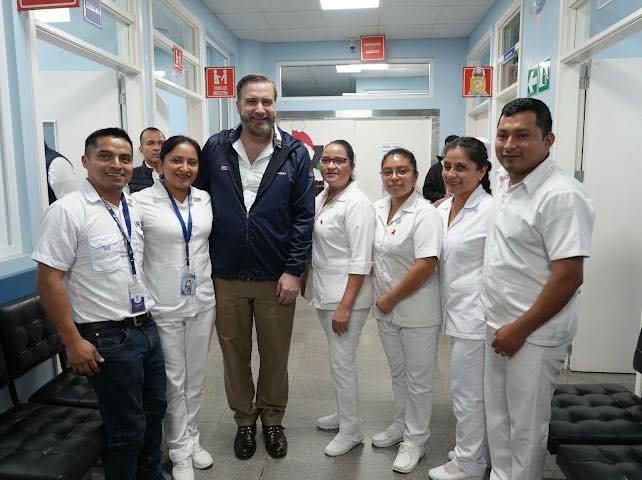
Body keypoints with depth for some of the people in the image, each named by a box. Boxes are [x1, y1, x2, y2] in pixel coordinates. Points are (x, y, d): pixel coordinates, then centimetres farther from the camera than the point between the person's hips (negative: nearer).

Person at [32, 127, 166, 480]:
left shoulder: (135, 208, 7)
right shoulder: (67, 211, -13)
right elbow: (49, 280, -14)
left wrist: (149, 317, 14)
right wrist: (73, 342, -15)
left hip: (147, 328, 7)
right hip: (108, 339, -7)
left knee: (154, 412, 19)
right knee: (127, 429, 6)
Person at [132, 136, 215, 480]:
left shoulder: (204, 199, 4)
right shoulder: (141, 201, -10)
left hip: (202, 301, 4)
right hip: (163, 305, -4)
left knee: (196, 377, 17)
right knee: (173, 381, 8)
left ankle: (191, 438, 36)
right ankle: (180, 451, 28)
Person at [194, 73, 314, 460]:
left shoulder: (295, 153, -4)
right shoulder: (215, 149, -1)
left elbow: (304, 216, -5)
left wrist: (293, 271, -10)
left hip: (277, 278, -1)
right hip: (225, 278, 2)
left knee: (275, 355, 14)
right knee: (235, 354, 15)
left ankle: (272, 419, 37)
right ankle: (244, 419, 37)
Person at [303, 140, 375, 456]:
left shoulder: (357, 204, -16)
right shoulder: (321, 198, 9)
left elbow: (360, 261, -20)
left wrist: (345, 305, -21)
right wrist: (305, 280, 17)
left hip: (346, 294, -8)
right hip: (324, 292, 8)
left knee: (342, 362, 1)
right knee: (337, 358, 20)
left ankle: (351, 430, 20)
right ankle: (344, 413, 38)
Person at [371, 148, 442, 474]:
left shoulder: (424, 214, -17)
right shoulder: (377, 209, 4)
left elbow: (426, 265, -23)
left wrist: (391, 298, -16)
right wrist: (381, 300, 7)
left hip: (417, 311, -7)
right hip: (386, 309, 7)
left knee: (418, 379, 9)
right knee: (397, 372, 22)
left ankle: (415, 440, 27)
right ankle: (401, 425, 41)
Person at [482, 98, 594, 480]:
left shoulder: (561, 195, -19)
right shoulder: (507, 188, 8)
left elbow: (569, 277, -22)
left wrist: (520, 330, -17)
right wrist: (498, 324, 14)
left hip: (533, 335, -8)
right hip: (498, 328, 8)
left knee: (526, 427, 10)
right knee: (498, 419, 21)